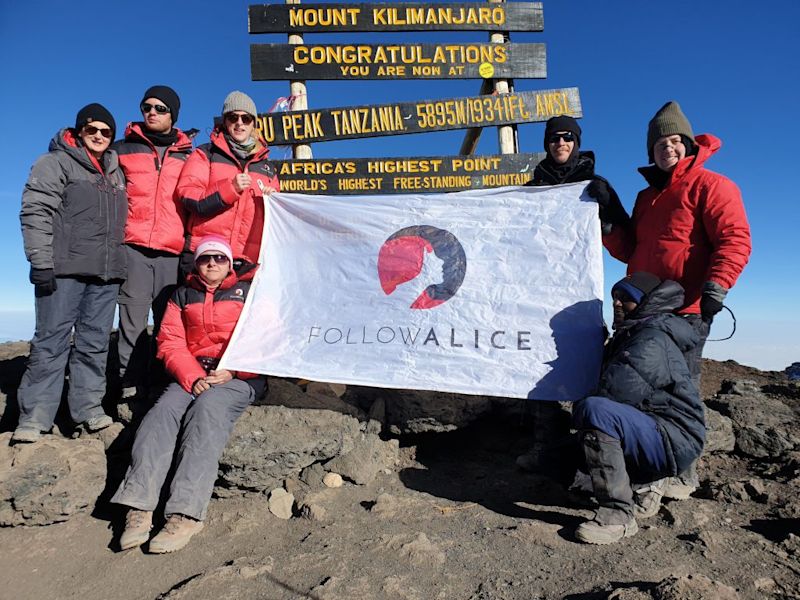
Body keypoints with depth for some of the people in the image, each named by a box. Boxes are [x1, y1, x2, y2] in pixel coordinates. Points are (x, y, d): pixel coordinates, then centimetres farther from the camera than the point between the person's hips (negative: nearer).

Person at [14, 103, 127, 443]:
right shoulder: (57, 162, 3)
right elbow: (35, 212, -7)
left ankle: (89, 407, 13)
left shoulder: (115, 171, 22)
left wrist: (119, 263, 19)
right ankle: (34, 416, 1)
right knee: (52, 340, -5)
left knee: (95, 342, 6)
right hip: (64, 270, -6)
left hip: (106, 274, 6)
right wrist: (41, 262, -16)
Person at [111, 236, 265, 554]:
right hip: (192, 375, 4)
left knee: (206, 410, -32)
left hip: (240, 376, -3)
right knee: (162, 412, -25)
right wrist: (193, 377, -9)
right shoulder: (183, 295, 21)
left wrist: (232, 371, -12)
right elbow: (170, 343, 9)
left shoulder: (249, 290, 13)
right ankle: (138, 509, -31)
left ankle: (186, 514, -38)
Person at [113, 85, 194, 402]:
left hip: (175, 253, 1)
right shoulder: (123, 149, 15)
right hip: (134, 249, 0)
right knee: (132, 321, -3)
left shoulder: (189, 156, 17)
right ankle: (131, 387, 3)